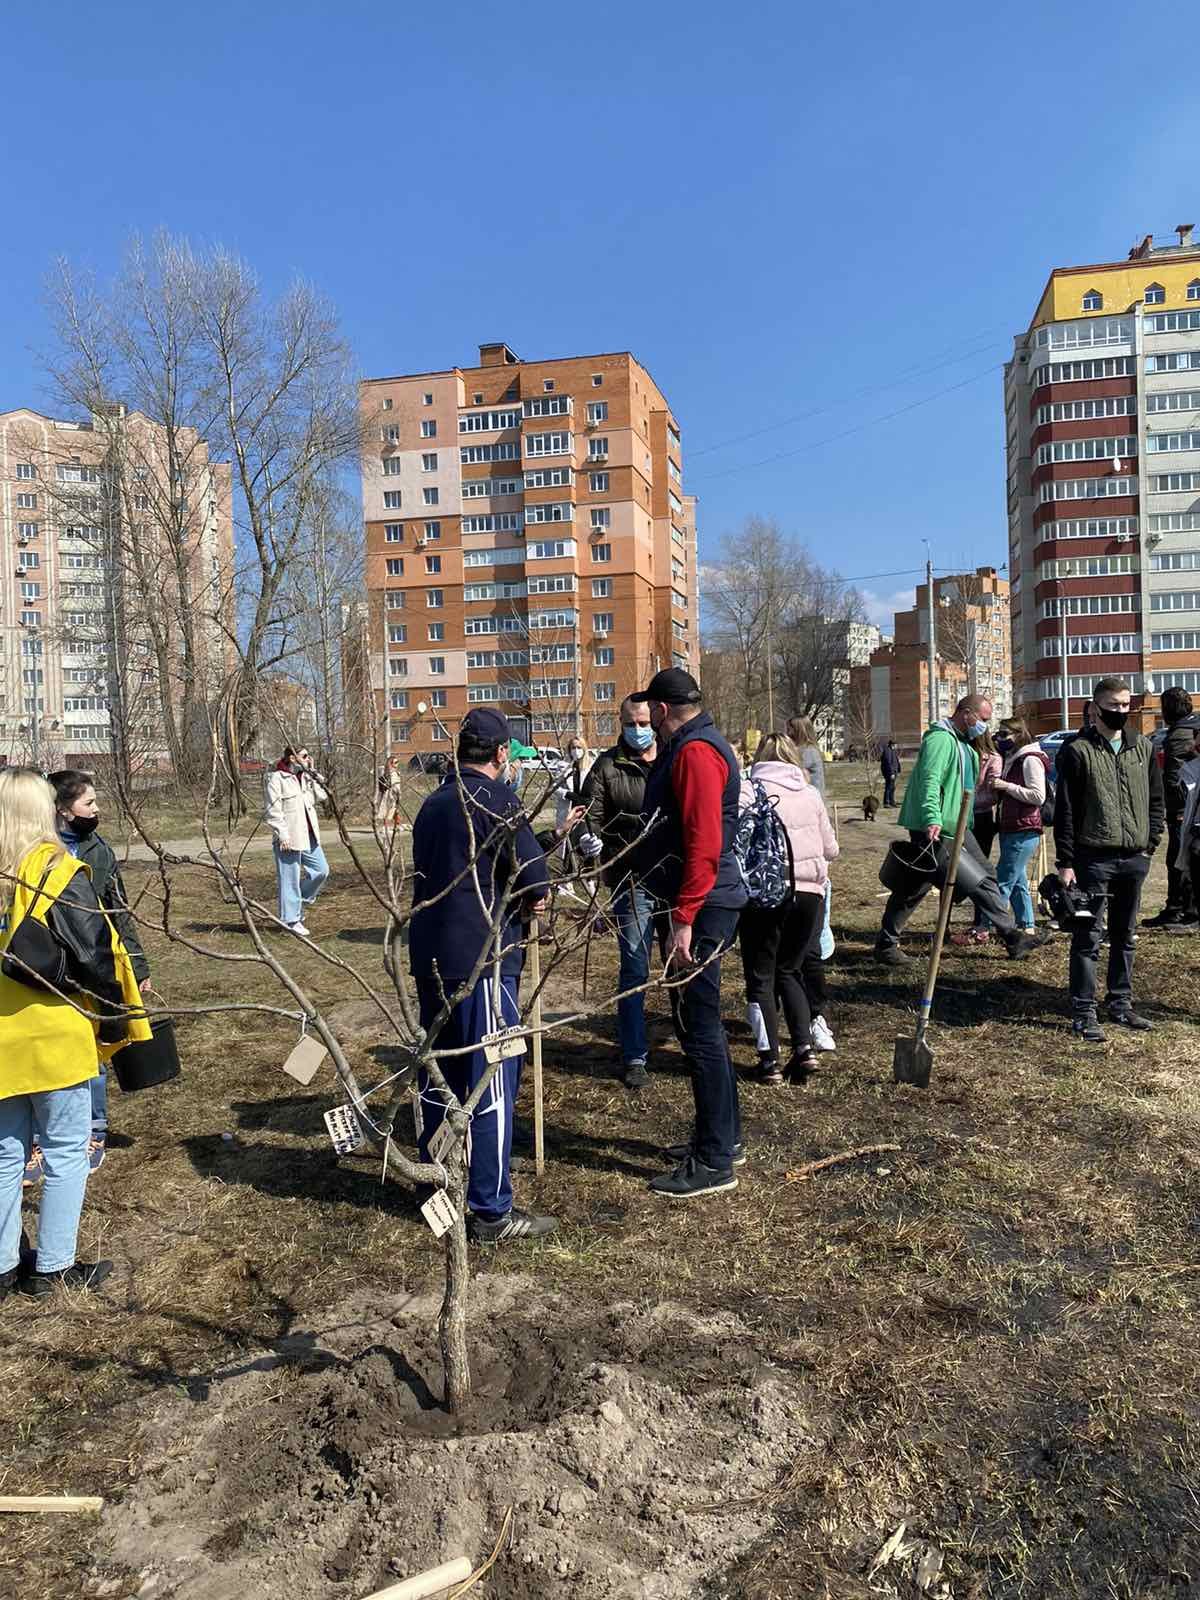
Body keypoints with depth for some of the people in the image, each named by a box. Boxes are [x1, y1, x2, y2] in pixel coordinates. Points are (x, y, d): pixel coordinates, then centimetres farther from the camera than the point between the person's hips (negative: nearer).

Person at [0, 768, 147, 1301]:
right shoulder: (56, 873, -15)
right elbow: (95, 956, -14)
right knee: (65, 1151, 8)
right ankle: (53, 1268, 15)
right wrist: (116, 1018, -1)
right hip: (53, 1037, -5)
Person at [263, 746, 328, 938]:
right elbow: (273, 810, -14)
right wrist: (282, 834, -18)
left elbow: (321, 796, 9)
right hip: (289, 837, -8)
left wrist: (313, 773, 3)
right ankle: (291, 920, 7)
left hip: (308, 835, 8)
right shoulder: (276, 778, -11)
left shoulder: (305, 776, 14)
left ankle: (302, 901, 29)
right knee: (290, 879, -1)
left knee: (321, 870, 10)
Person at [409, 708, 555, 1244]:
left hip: (430, 956, 8)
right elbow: (534, 876, -18)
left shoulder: (434, 802, 13)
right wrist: (535, 895, 5)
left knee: (438, 1074, 18)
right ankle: (491, 1211, 6)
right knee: (491, 1083, -1)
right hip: (479, 960, -8)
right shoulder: (494, 797, -11)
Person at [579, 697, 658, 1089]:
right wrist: (589, 836, -24)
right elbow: (591, 812, -2)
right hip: (632, 879, -2)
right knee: (634, 969, 2)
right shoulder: (608, 766, 2)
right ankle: (634, 1057, 13)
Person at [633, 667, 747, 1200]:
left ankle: (714, 1161, 5)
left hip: (698, 909, -11)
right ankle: (723, 1136, 30)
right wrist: (678, 912, 22)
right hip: (694, 905, 11)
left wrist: (683, 920, -25)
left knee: (699, 1028, -4)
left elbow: (704, 844, -24)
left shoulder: (696, 752, -16)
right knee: (700, 1023, 17)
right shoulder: (688, 748, 17)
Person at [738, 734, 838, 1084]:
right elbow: (830, 849, 16)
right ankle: (804, 1047, 9)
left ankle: (770, 1061, 9)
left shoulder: (747, 791, -1)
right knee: (789, 970, 21)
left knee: (761, 976, 10)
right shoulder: (810, 793, 10)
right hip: (810, 893, 4)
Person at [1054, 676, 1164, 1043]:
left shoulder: (1142, 746, 9)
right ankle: (1083, 1013, 3)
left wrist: (1150, 843, 6)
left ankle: (1120, 1003, 26)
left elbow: (1156, 799, 16)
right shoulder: (1077, 750, -6)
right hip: (1094, 858, -5)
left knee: (1125, 936, 14)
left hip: (1134, 859, 5)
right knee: (1088, 937, -2)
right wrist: (1065, 862, -11)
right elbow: (1065, 810, -8)